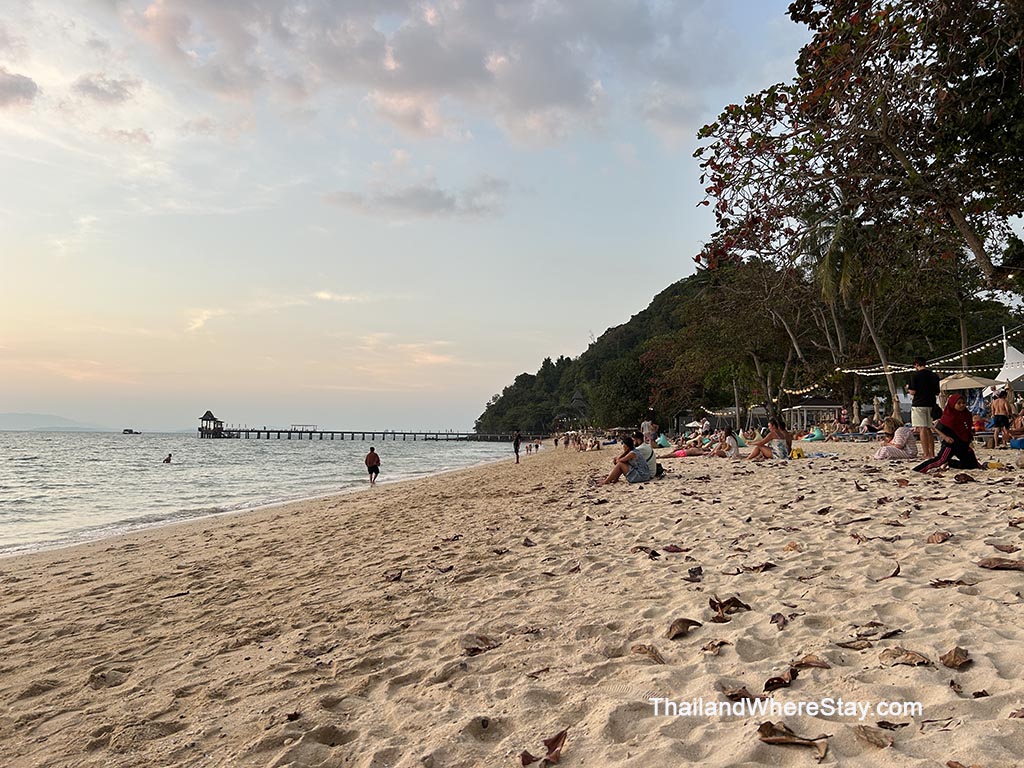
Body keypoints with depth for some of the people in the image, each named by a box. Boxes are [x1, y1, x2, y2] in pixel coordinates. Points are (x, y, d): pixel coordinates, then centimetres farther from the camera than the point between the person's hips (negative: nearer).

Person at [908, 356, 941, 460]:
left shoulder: (916, 375, -9)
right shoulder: (934, 375, 9)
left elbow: (913, 392, -13)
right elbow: (937, 393, 14)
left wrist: (908, 388, 7)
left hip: (919, 405, -6)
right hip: (931, 404, 6)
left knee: (922, 429, -6)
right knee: (929, 429, 14)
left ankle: (926, 454, -10)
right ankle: (932, 453, 15)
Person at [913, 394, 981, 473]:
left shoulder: (967, 415, 7)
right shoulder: (949, 416, -12)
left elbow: (969, 431, 22)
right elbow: (937, 428, -11)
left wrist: (970, 443, 15)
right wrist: (945, 437, -21)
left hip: (963, 445, 7)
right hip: (951, 443, -7)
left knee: (973, 464, 11)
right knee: (941, 459, -27)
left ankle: (949, 462, 25)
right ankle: (917, 469, -30)